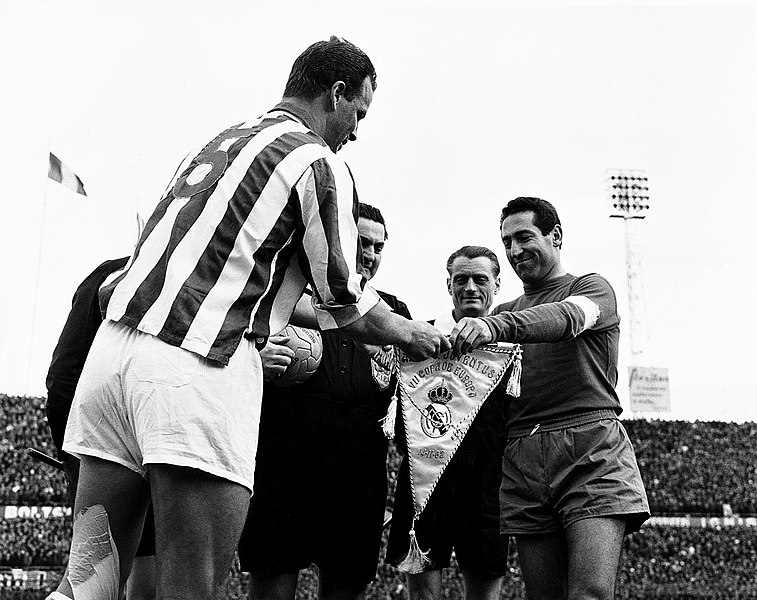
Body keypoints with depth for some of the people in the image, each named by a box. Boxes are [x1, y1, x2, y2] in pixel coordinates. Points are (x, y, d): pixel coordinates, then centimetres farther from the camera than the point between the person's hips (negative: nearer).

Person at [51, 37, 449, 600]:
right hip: (199, 365, -8)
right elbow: (343, 298, 7)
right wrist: (410, 333, 25)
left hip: (114, 343, 8)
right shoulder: (320, 163, 2)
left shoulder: (216, 143, 25)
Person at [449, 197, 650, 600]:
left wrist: (495, 326, -32)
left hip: (592, 449, -4)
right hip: (523, 457, 4)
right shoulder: (505, 311, 26)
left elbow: (566, 318, -13)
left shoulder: (592, 288, 12)